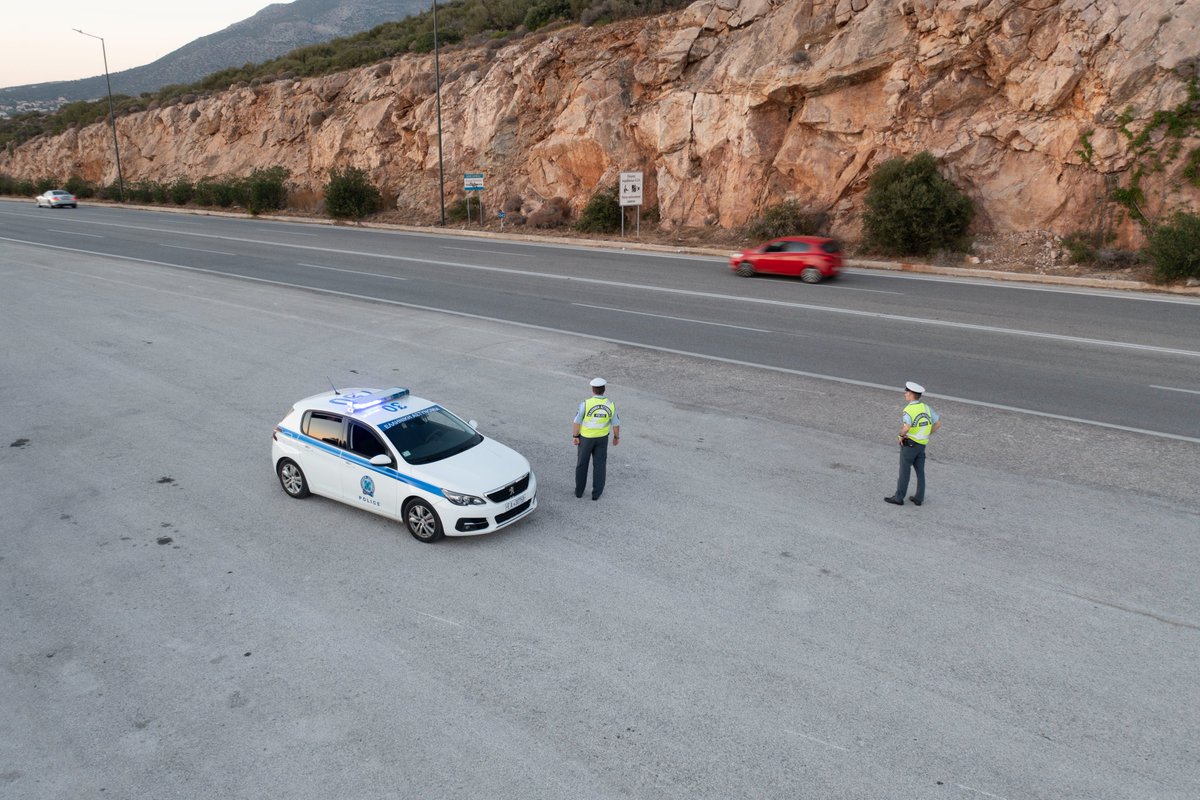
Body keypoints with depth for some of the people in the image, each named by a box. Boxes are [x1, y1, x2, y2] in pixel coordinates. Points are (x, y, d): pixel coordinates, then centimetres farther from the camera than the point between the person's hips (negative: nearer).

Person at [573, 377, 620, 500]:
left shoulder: (585, 404, -22)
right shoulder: (610, 405, -13)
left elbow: (577, 422, -16)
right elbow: (616, 424, -5)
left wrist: (574, 436, -3)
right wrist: (617, 437, 11)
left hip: (586, 437, -2)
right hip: (602, 438, 2)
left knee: (582, 464, 15)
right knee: (599, 465, 12)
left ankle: (579, 490, 24)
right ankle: (596, 493, 15)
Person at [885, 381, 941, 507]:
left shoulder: (909, 410, -20)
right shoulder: (926, 407, 2)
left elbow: (906, 428, -36)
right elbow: (938, 424, 7)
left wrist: (901, 436, -16)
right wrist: (927, 435, 12)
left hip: (909, 444, -7)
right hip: (921, 444, 7)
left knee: (904, 471, 4)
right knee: (920, 471, 14)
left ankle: (898, 498, 13)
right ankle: (919, 498, 19)